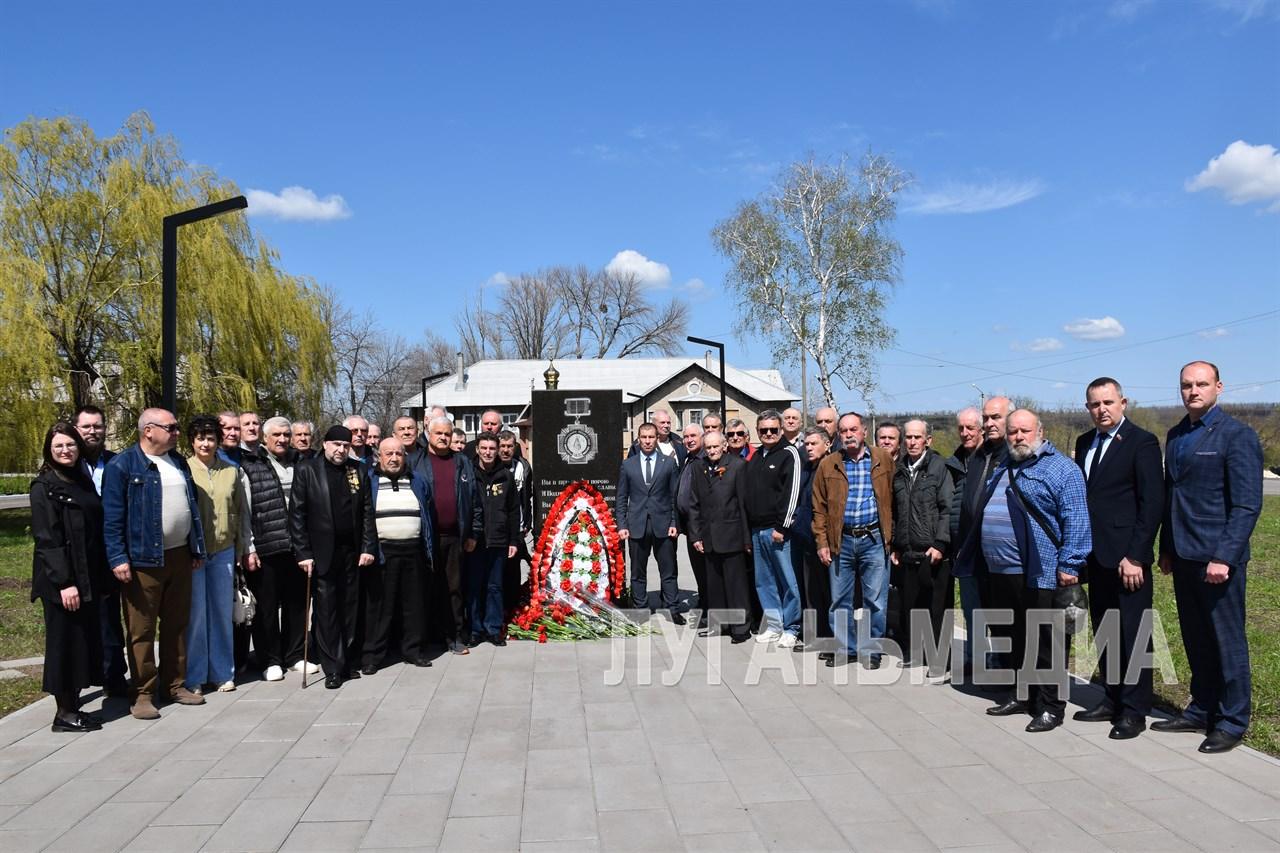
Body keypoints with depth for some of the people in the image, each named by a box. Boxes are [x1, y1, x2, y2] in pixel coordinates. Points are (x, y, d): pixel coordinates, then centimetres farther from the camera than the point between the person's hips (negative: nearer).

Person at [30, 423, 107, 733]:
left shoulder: (84, 481, 13)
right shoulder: (44, 486, -8)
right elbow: (47, 539, -14)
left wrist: (101, 575, 11)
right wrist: (64, 582, -19)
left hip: (88, 578, 7)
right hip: (61, 579, -7)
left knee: (86, 637, 10)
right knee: (65, 639, 1)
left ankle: (73, 705, 21)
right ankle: (64, 713, 12)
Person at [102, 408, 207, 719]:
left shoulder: (178, 462, 14)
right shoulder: (122, 465, -7)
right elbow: (112, 516, -11)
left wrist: (196, 549, 15)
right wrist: (118, 558, -16)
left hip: (179, 555, 6)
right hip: (143, 559, -6)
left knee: (177, 624, 13)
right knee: (142, 630, 1)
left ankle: (174, 684, 24)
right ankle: (144, 693, 11)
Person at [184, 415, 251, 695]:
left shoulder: (232, 472, 8)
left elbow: (241, 512, 12)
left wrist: (243, 548, 9)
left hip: (224, 551, 3)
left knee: (222, 611, 9)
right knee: (195, 613, -1)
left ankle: (222, 672, 20)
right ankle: (194, 676, 12)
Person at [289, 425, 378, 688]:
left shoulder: (358, 471, 8)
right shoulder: (306, 470, 0)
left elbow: (367, 511, 7)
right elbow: (297, 515, -3)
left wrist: (368, 547, 0)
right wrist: (304, 553, -8)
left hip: (353, 553, 2)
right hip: (322, 554, -2)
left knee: (350, 609, 6)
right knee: (326, 612, 1)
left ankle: (348, 661, 18)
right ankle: (333, 668, 8)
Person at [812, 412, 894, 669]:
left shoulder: (883, 460, 3)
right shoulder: (828, 465, 5)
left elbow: (893, 499, 4)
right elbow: (820, 507, 6)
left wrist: (892, 536, -1)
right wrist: (822, 542, 1)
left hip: (874, 539, -1)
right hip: (841, 541, 2)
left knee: (875, 600, 3)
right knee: (840, 600, 9)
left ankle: (872, 650, 16)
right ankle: (844, 647, 22)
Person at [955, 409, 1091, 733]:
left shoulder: (1061, 468, -6)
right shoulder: (1002, 470, 18)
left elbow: (1076, 521, -13)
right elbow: (984, 517, 24)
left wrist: (1069, 566, -18)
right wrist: (969, 555, 19)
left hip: (1039, 574, -7)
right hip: (1000, 573, 8)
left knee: (1044, 644, 1)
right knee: (1012, 640, 16)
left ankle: (1049, 707, 12)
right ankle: (1022, 696, 30)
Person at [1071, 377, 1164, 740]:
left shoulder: (1142, 442, -7)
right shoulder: (1085, 443, 13)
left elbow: (1152, 503, -11)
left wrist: (1135, 556, -15)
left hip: (1126, 557, -6)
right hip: (1095, 556, 6)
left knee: (1133, 635, 1)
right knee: (1104, 634, 13)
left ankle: (1134, 711, 10)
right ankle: (1113, 699, 25)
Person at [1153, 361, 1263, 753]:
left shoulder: (1237, 436, -9)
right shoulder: (1175, 436, 13)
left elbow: (1247, 505, -14)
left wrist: (1224, 556, -19)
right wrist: (1166, 548, 14)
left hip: (1217, 557, -6)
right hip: (1183, 556, 7)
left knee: (1227, 641, 4)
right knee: (1196, 640, 15)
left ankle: (1231, 722, 16)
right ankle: (1201, 710, 27)